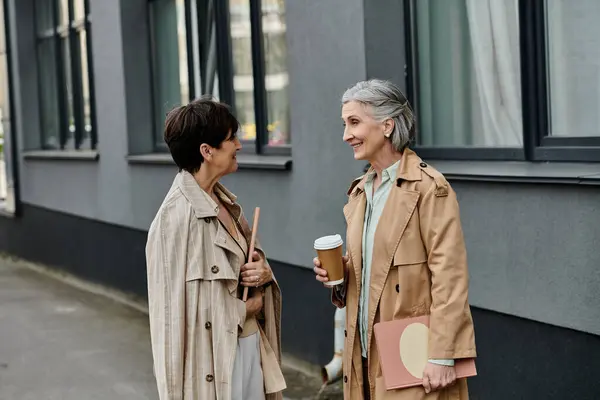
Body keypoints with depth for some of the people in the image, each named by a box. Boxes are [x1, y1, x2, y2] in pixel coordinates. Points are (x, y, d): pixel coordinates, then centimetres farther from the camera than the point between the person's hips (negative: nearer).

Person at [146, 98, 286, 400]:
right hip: (215, 354, -8)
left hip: (249, 344, 8)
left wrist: (263, 273, -4)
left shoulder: (224, 201, 7)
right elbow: (176, 305, -19)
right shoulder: (178, 215, -18)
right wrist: (245, 310, -10)